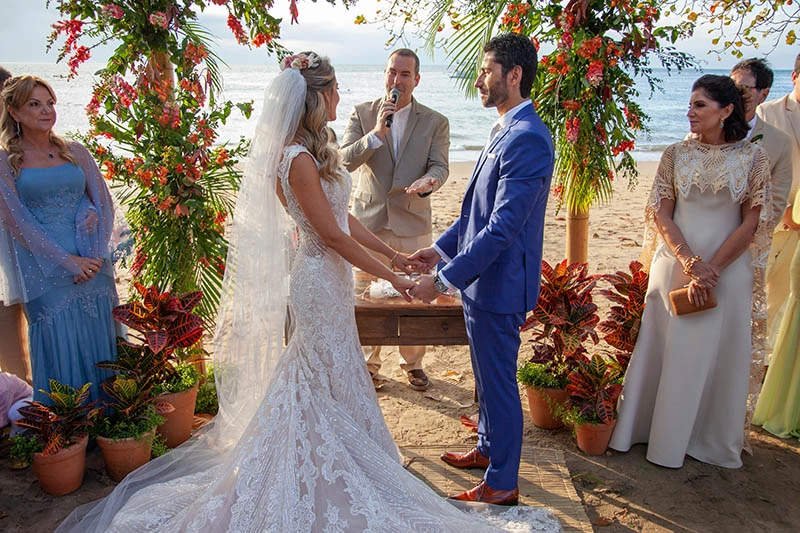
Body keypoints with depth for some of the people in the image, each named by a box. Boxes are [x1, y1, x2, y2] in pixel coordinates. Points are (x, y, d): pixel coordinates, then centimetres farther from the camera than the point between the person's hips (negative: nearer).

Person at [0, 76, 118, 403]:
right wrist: (67, 261, -14)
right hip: (45, 273, -3)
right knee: (61, 349, -1)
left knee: (101, 343, 6)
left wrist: (96, 254, -8)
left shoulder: (76, 153, 12)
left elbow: (104, 203, 7)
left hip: (93, 264, 3)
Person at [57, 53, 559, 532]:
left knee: (336, 381, 21)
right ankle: (329, 487, 25)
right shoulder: (298, 160, -23)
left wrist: (396, 254, 12)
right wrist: (390, 275, -14)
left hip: (329, 277, 9)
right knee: (326, 384, 6)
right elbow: (332, 234, -22)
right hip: (320, 281, -9)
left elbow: (344, 217, 10)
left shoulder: (314, 151, 7)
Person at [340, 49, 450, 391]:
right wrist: (375, 134, -22)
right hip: (369, 221, 0)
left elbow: (439, 166, -5)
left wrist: (428, 181, -29)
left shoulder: (435, 122, 3)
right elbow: (344, 161, -7)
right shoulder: (363, 113, 3)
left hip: (413, 222, 0)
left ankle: (413, 363, 30)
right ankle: (368, 363, 27)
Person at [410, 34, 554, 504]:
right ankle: (489, 449, 44)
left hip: (499, 284, -10)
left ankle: (502, 483, 22)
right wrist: (443, 247, 14)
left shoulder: (527, 138, -23)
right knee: (488, 374, 23)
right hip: (482, 277, 10)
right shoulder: (506, 131, 10)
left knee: (499, 380, 4)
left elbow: (503, 227, -28)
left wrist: (444, 279, -26)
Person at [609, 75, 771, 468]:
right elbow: (661, 217, -2)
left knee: (719, 354, 6)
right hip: (675, 265, 1)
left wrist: (711, 268, -12)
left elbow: (752, 223, -3)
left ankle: (713, 440, 24)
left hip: (728, 269, -1)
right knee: (667, 348, 6)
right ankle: (664, 432, 22)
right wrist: (690, 264, -13)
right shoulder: (676, 154, 1)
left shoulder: (753, 157, -1)